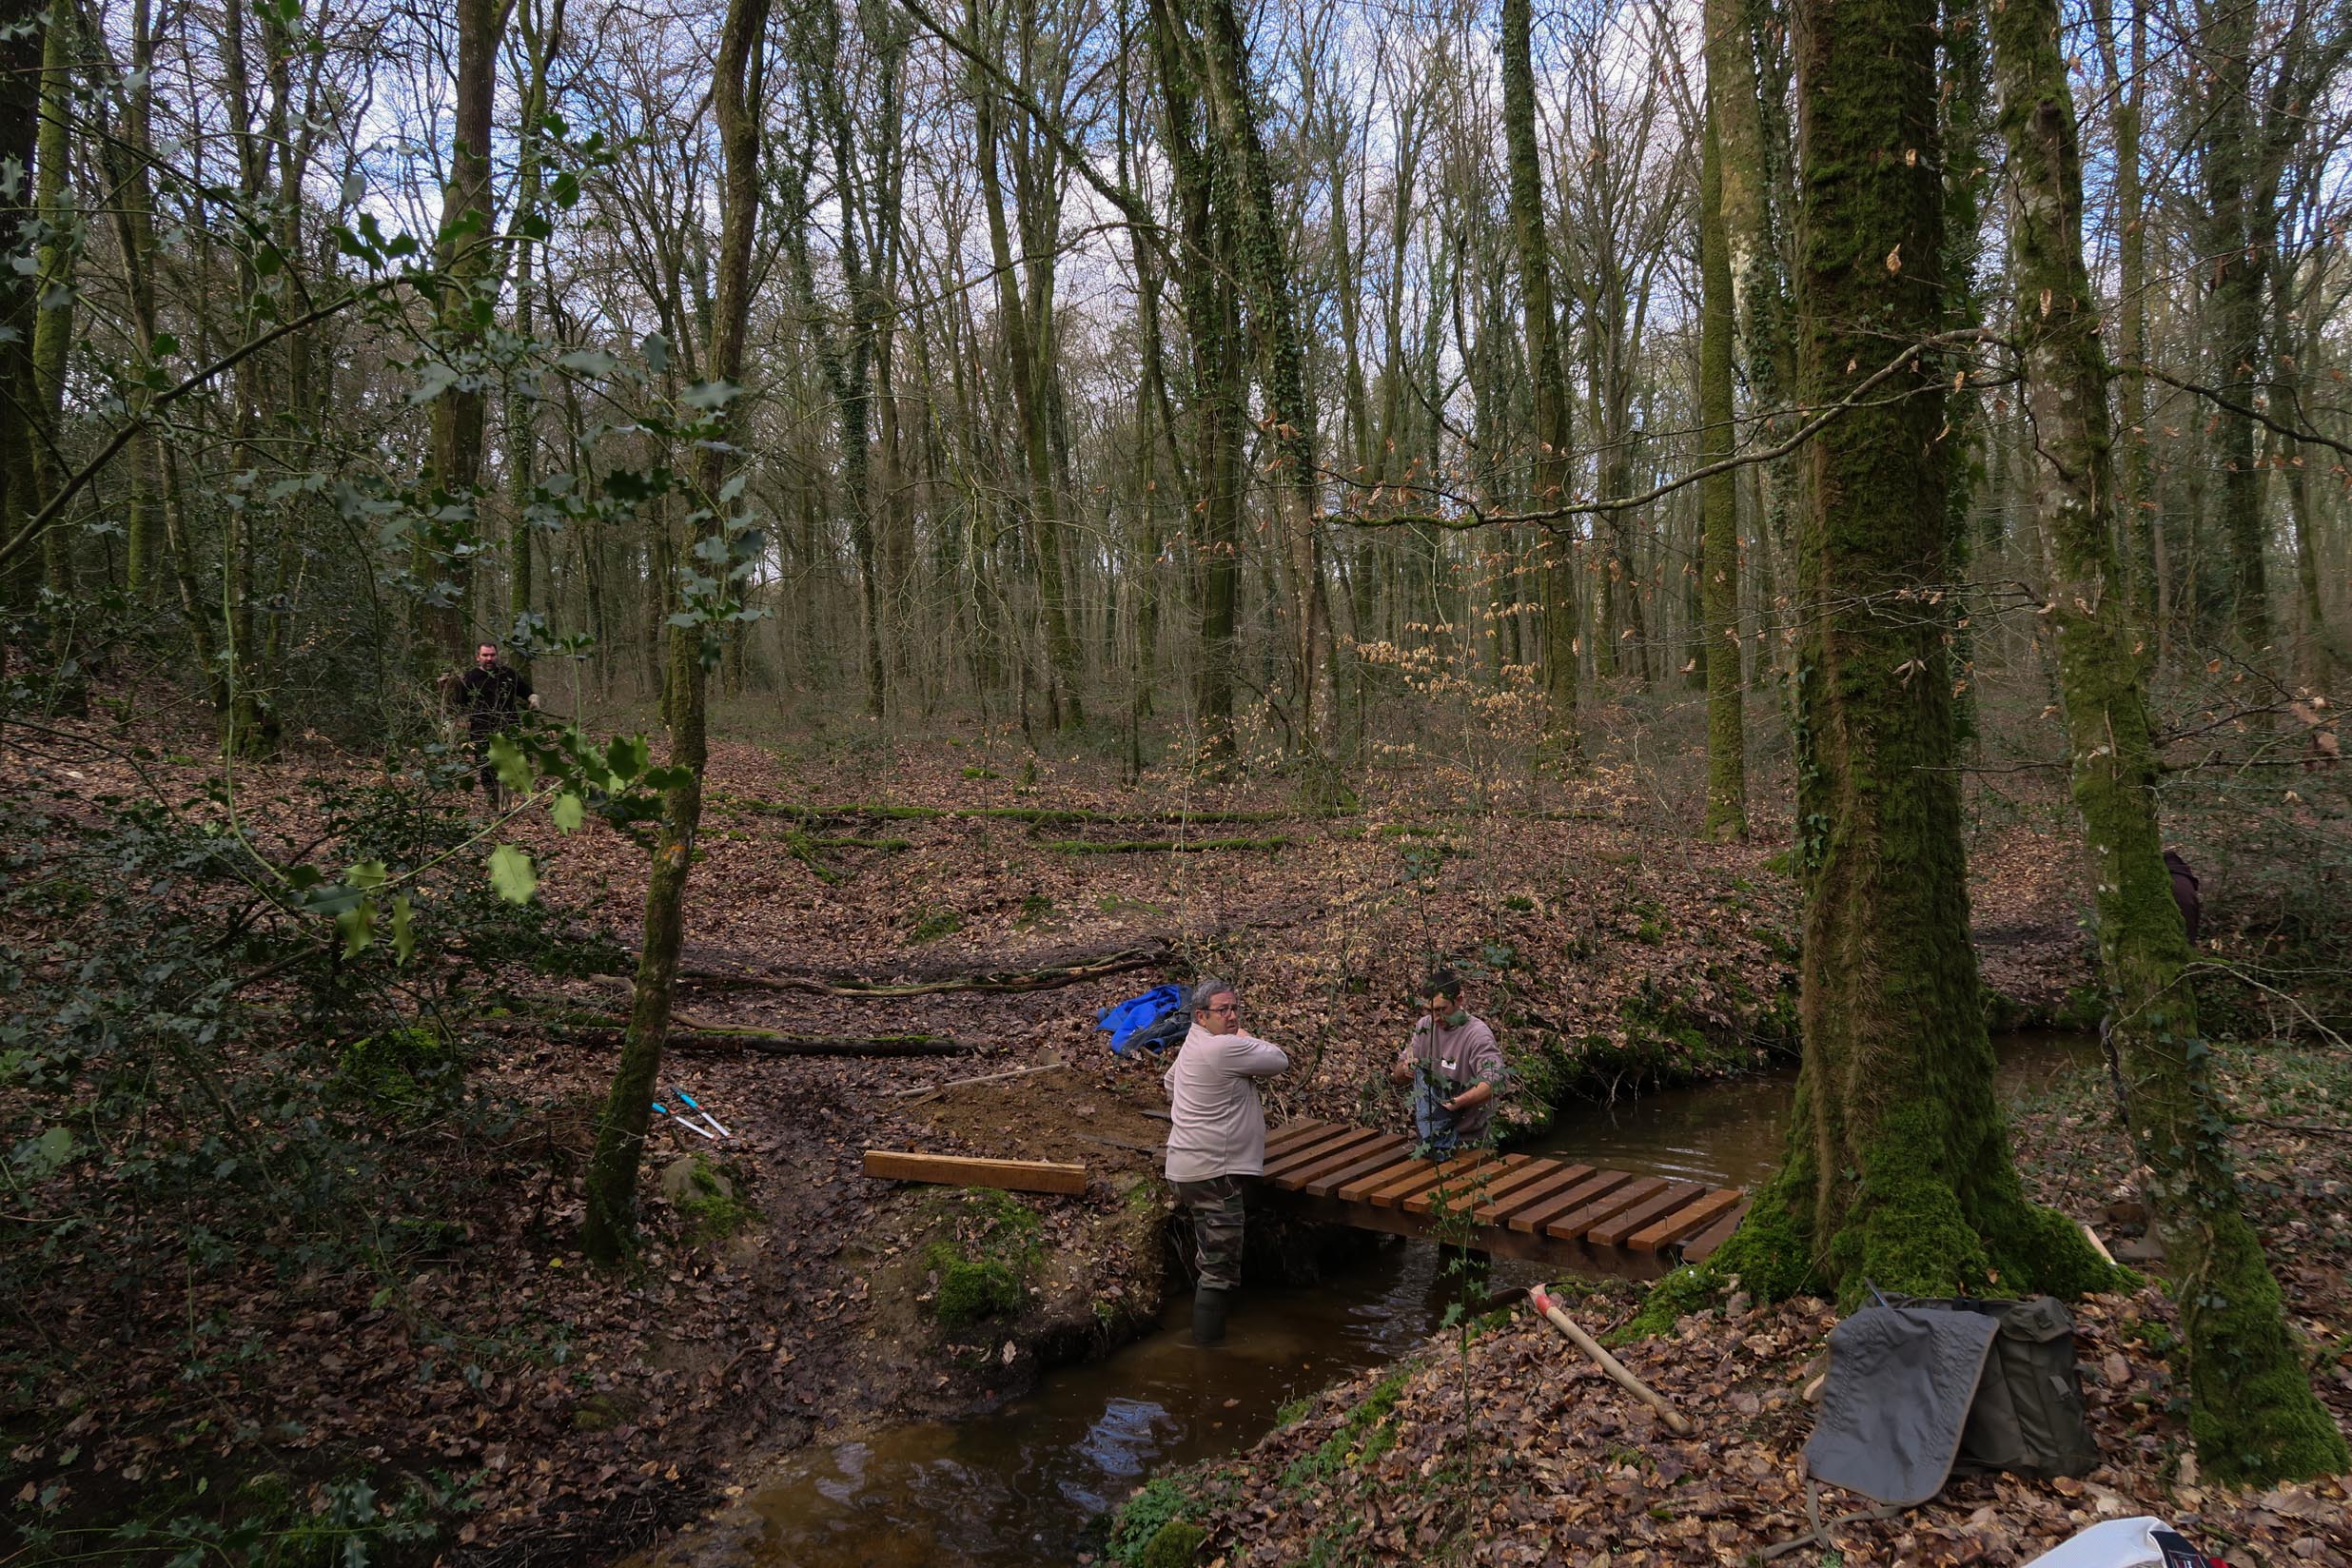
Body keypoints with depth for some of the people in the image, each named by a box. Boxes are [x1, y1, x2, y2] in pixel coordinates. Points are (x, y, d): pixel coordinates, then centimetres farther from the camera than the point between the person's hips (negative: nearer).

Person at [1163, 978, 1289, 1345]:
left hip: (1189, 1168, 11)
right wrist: (1248, 1040, 5)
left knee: (1208, 1263, 23)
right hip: (1213, 1174, -11)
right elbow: (1279, 1060, -10)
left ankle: (1204, 1340, 33)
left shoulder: (1193, 1042, 13)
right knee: (1220, 1273, -8)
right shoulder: (1226, 1048, -20)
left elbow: (1170, 1080, 30)